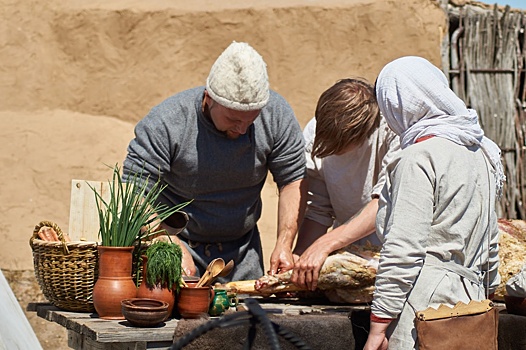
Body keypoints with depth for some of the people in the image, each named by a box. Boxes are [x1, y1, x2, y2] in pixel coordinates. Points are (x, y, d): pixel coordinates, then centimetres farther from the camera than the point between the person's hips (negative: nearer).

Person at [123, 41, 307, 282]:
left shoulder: (276, 114, -13)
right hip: (177, 241, -3)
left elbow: (293, 180, -4)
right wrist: (174, 248, -30)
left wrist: (284, 244, -14)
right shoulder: (165, 124, -23)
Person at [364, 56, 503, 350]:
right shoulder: (481, 151, 14)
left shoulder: (418, 157, -12)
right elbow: (490, 239, 21)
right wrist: (487, 290, 32)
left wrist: (379, 324, -13)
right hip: (472, 296, 8)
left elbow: (404, 250, -17)